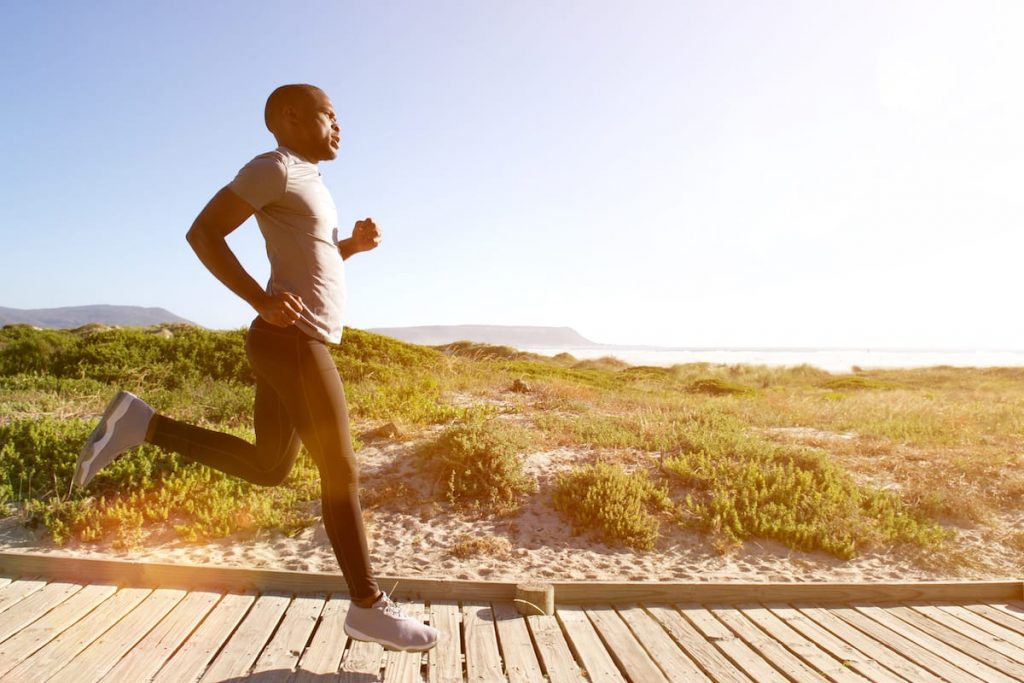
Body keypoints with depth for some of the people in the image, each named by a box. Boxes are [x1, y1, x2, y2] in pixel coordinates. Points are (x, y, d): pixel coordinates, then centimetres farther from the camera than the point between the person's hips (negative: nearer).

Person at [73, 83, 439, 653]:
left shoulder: (304, 179, 21)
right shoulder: (273, 168, -7)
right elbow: (204, 232, -11)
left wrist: (356, 243, 11)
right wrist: (262, 301, -19)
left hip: (292, 345, 10)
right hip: (294, 343, -10)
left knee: (268, 469, 17)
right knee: (342, 473, -4)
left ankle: (144, 423, 16)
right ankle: (369, 607, 8)